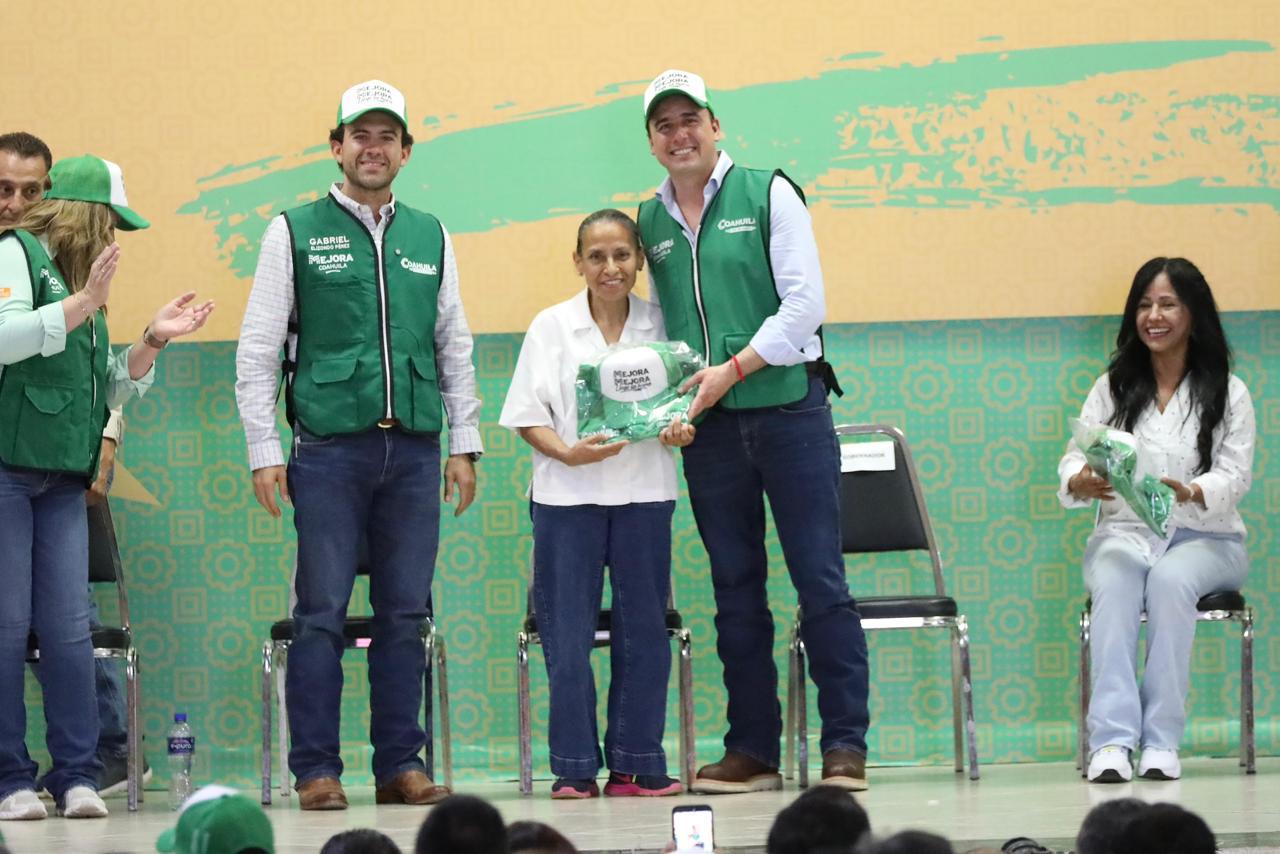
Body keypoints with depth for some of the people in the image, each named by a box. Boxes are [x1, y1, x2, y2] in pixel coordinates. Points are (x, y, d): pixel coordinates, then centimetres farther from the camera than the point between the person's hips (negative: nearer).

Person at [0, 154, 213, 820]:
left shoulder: (79, 280, 22)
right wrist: (82, 303, -21)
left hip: (61, 480, 7)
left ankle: (76, 775, 3)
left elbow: (108, 389, 25)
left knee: (69, 628, 1)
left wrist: (153, 340, 12)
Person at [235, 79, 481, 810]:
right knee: (323, 612, -4)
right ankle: (318, 769, 1)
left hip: (414, 449, 3)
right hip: (329, 448, -3)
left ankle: (402, 763, 10)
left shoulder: (430, 237, 14)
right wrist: (264, 451, -4)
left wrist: (465, 442, 11)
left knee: (406, 612, 4)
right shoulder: (296, 232, 4)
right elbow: (258, 351, 2)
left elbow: (455, 346, 18)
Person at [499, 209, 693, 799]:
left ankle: (636, 763, 10)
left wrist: (680, 430, -13)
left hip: (644, 492, 1)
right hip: (567, 496, -1)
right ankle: (575, 767, 3)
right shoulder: (551, 327, 3)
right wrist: (568, 452, -16)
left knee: (644, 628, 3)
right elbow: (527, 417, 0)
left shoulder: (661, 326, 5)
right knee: (567, 632, -2)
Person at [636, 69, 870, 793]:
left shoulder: (767, 194, -1)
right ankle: (752, 749, 11)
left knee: (821, 581, -6)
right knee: (736, 591, 7)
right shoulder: (651, 222, 11)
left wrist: (732, 368, -13)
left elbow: (805, 303, -8)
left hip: (788, 411, -4)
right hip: (708, 426, 4)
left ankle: (846, 745, -3)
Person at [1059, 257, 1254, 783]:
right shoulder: (1112, 388, 12)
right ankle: (1111, 740, -43)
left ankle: (1161, 740, -35)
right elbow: (1075, 459, 3)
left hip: (1204, 538, -1)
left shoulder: (1229, 393, 5)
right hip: (1125, 533, 1)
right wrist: (1080, 483, -23)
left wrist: (1189, 494, -27)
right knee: (1115, 583, -34)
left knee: (1170, 580, -36)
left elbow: (1235, 477, -5)